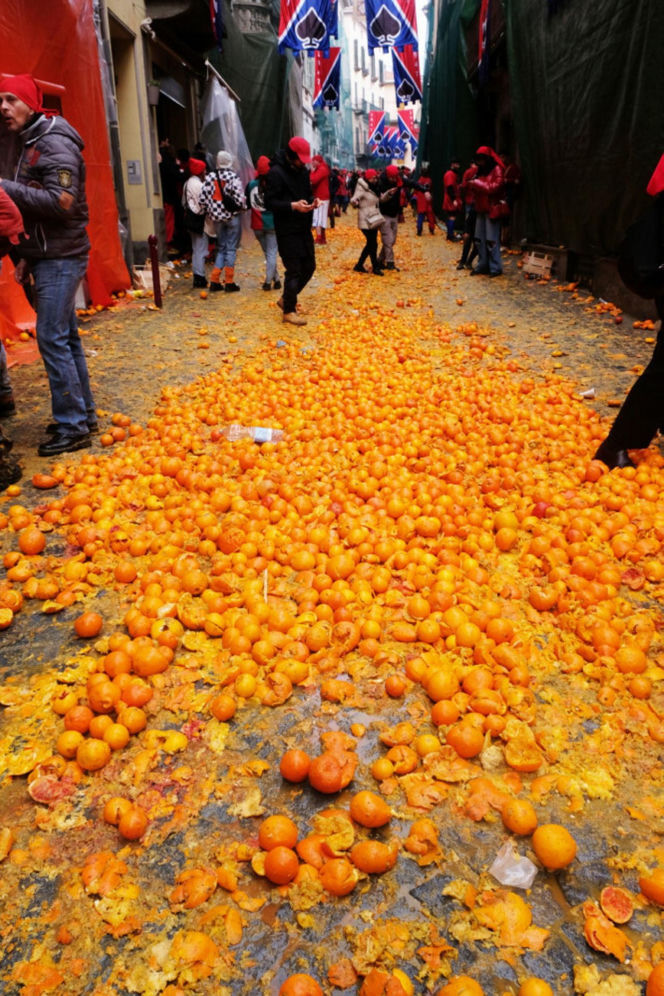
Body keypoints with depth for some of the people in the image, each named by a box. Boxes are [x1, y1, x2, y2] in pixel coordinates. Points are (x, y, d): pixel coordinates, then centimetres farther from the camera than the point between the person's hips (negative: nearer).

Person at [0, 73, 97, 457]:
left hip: (61, 257, -10)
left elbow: (60, 202, -22)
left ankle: (73, 426, -7)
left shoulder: (56, 145, -11)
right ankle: (84, 414, 19)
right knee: (65, 336, 11)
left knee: (53, 338, -12)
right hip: (49, 256, 10)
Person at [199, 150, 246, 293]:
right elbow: (239, 198, -17)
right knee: (231, 248, 3)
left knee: (221, 248, 15)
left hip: (217, 217, 5)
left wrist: (210, 211, 15)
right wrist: (244, 207, 3)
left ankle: (214, 281, 10)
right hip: (233, 217, -5)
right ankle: (229, 283, 4)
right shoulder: (233, 177, -12)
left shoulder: (210, 177, 1)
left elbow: (203, 199, 0)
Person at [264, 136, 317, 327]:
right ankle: (288, 310, 9)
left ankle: (287, 299, 31)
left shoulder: (302, 171, 11)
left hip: (304, 229, 8)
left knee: (309, 267, 13)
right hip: (287, 231, -8)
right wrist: (293, 206, -27)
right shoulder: (276, 173, -12)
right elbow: (270, 202, -16)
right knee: (293, 271, -5)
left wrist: (312, 202, -1)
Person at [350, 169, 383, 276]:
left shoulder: (373, 188, 12)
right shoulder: (361, 189, -13)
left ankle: (359, 265, 21)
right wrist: (354, 202, -48)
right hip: (366, 222, -9)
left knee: (370, 244, 12)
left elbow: (380, 200, 22)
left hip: (373, 221, 9)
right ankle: (376, 267, 3)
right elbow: (354, 200, -25)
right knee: (373, 244, -7)